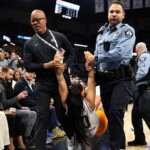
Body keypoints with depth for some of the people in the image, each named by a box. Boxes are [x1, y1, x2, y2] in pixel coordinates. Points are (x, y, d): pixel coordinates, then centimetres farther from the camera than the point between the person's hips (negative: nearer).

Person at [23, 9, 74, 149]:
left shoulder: (59, 37, 1)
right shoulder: (29, 44, 4)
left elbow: (71, 54, 5)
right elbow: (28, 65, -2)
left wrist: (64, 65, -15)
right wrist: (46, 66, -16)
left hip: (61, 83, -1)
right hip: (42, 86, 1)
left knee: (64, 114, 9)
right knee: (42, 117, 0)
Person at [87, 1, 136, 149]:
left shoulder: (127, 30, -4)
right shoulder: (101, 33, 16)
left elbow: (119, 53, -18)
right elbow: (96, 56, 18)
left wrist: (96, 58, -10)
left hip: (121, 78, -6)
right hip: (105, 79, 6)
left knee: (115, 112, -21)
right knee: (109, 114, 10)